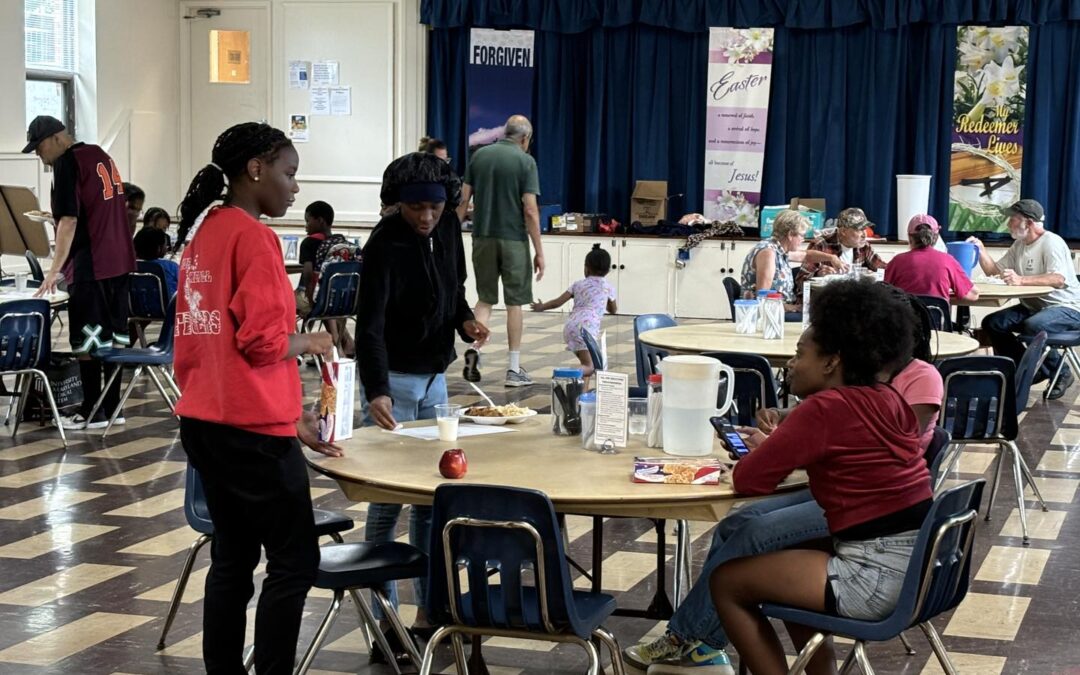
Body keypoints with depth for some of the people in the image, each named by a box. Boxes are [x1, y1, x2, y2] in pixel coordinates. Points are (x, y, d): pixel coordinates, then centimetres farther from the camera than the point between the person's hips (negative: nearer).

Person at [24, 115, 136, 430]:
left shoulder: (67, 163, -11)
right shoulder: (102, 156, 15)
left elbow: (69, 220, -18)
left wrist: (55, 270, -19)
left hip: (90, 266, -8)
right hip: (120, 262, 8)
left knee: (87, 341, -2)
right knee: (114, 335, 10)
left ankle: (92, 413, 2)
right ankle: (113, 407, 15)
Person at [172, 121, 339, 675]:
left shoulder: (205, 233, 14)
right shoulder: (252, 236, -14)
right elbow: (263, 341, -22)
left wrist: (292, 416, 19)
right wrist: (310, 342, -1)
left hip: (204, 422, 9)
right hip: (251, 428, -9)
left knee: (232, 559, 14)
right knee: (295, 563, -1)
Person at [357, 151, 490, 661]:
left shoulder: (448, 227, 1)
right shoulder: (385, 243, -20)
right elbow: (369, 324, -28)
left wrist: (465, 320, -4)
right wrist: (376, 391, -40)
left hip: (435, 377, 7)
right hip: (393, 380, -7)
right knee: (388, 500, -4)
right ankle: (384, 623, 3)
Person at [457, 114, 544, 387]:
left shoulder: (479, 156, 5)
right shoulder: (525, 161, -8)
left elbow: (463, 199, 5)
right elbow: (530, 210, -12)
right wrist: (539, 252, -8)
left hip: (482, 237, 4)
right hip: (513, 239, -3)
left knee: (485, 299, 15)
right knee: (515, 303, 6)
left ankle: (474, 348, -9)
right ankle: (514, 369, 8)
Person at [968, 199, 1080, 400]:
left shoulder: (1051, 242, -15)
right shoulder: (1019, 245, 13)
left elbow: (1058, 279, -31)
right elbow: (993, 270, 19)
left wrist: (1021, 280, -41)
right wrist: (981, 250, 3)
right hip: (1033, 307, 9)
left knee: (1033, 326, -37)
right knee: (991, 323, -6)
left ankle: (1061, 373, -12)